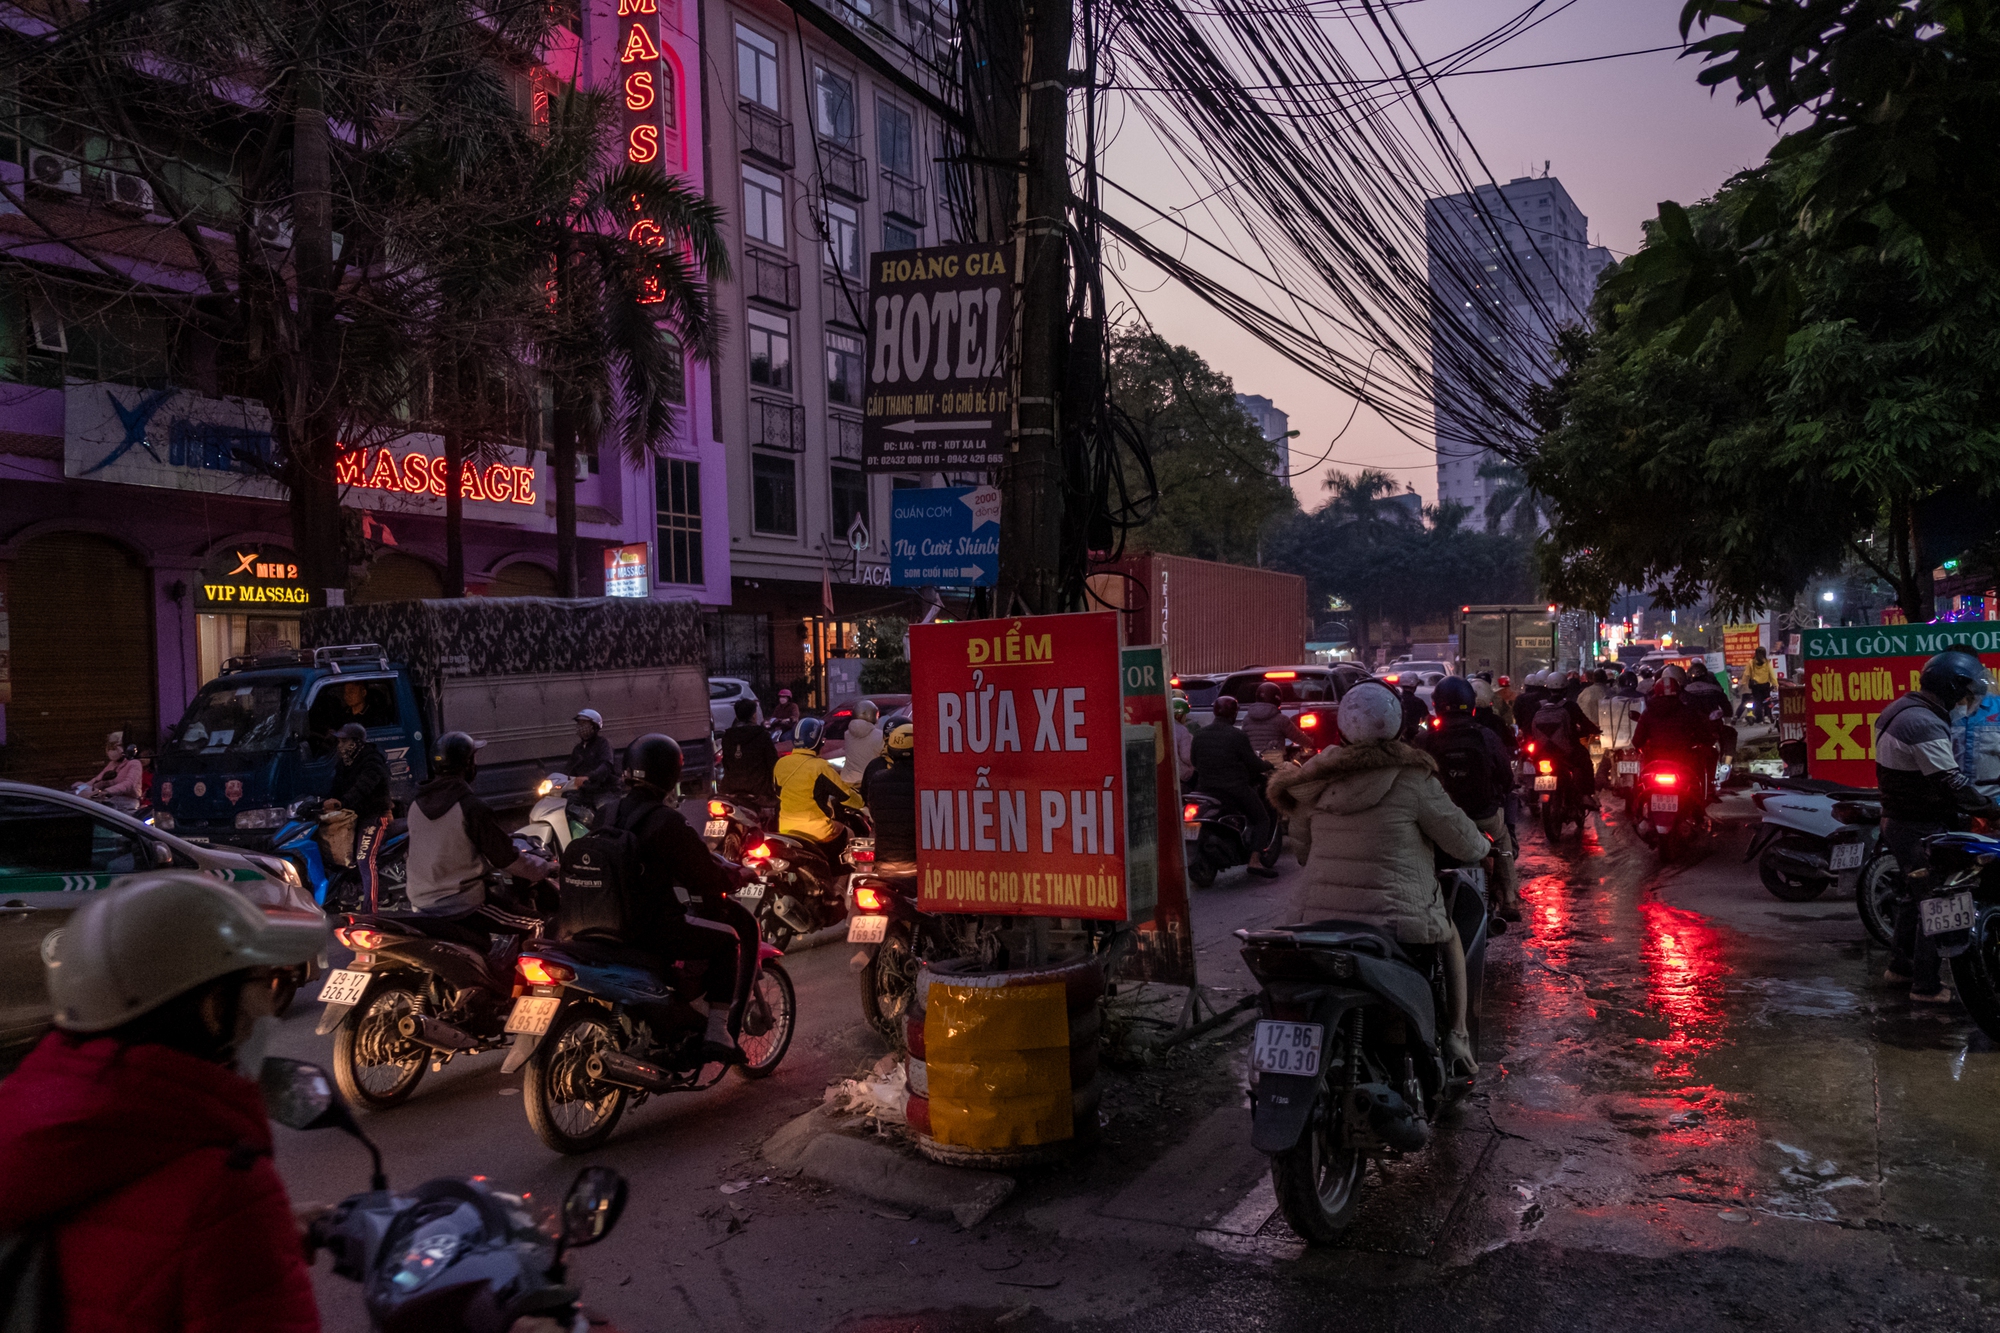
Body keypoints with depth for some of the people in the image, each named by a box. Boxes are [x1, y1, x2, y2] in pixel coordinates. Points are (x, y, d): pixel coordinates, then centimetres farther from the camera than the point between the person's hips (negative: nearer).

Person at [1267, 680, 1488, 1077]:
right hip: (1398, 922, -4)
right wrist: (1483, 845, 20)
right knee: (1450, 934, 27)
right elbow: (1465, 844, -3)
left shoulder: (1316, 781, 3)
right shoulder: (1411, 779, -11)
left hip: (1321, 920, 4)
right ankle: (1455, 1038, 21)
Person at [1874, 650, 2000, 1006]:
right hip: (1921, 829, -10)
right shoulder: (1925, 725, -25)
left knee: (1915, 894, 23)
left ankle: (1900, 964, 36)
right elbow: (1952, 783, -28)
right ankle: (1926, 985, 6)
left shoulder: (1898, 710, 8)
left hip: (1896, 819, 10)